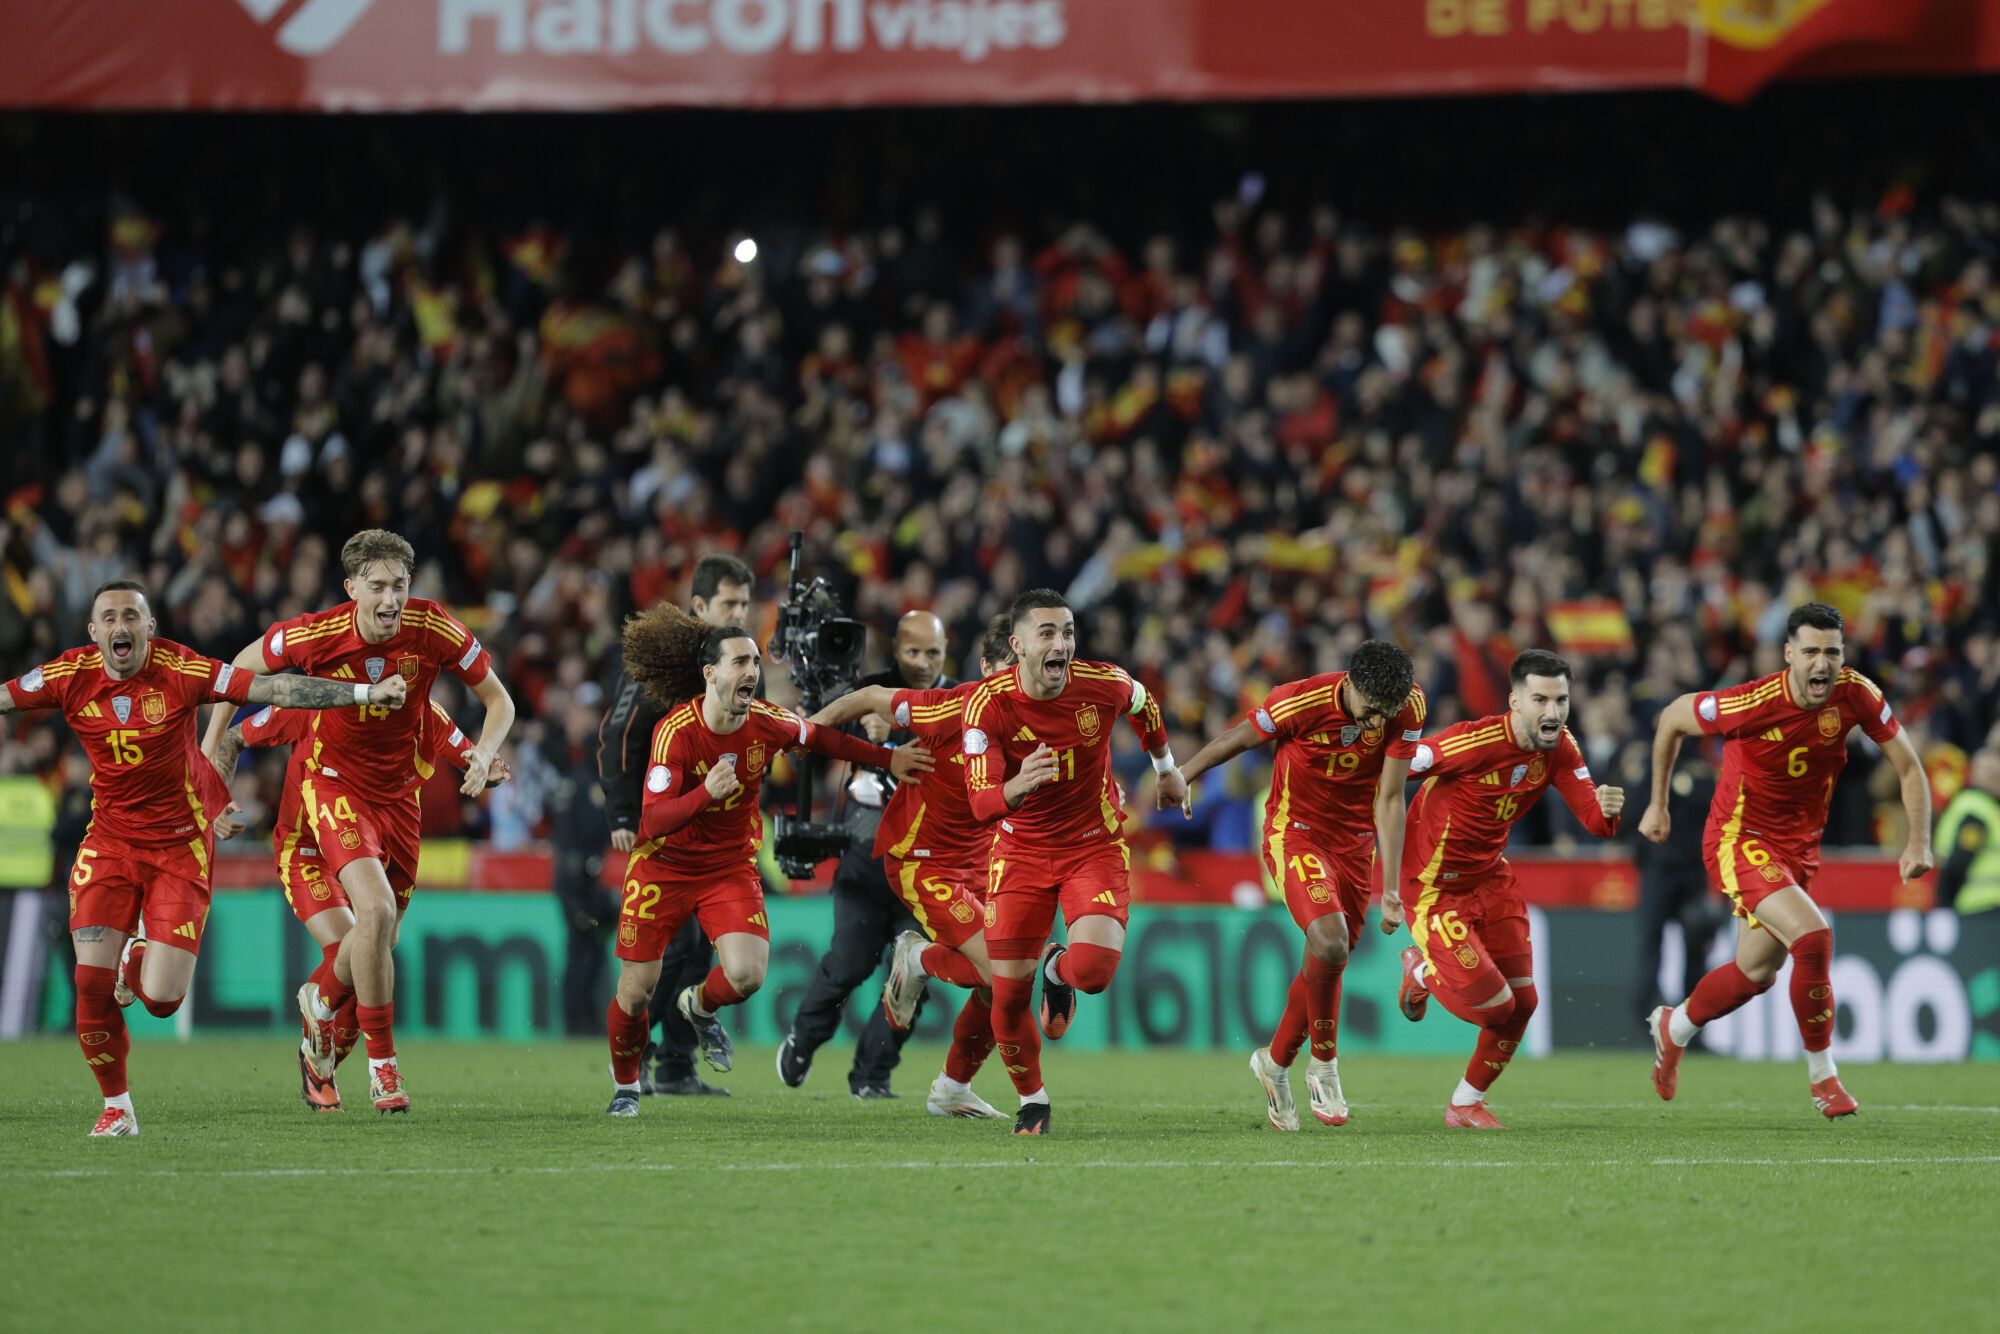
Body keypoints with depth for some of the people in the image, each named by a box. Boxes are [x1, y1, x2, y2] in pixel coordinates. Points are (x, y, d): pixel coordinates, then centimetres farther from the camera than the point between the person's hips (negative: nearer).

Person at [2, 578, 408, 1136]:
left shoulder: (181, 671, -14)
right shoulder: (71, 676, -7)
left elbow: (275, 690, -15)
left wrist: (367, 693, -19)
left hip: (179, 845, -2)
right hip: (109, 839, 2)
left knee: (161, 1000, -10)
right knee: (91, 981, -11)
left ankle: (140, 961, 29)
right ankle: (116, 1106, 11)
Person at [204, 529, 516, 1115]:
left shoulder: (436, 631, -17)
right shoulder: (315, 635, -20)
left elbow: (498, 699, -4)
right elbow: (243, 667, -1)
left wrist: (483, 755, -23)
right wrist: (210, 748, -2)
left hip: (400, 791, 4)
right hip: (336, 784, -4)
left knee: (380, 934, 11)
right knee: (376, 909, -25)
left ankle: (321, 997, 46)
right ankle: (382, 1060, -12)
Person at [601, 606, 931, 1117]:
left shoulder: (768, 722, -12)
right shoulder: (676, 732, -24)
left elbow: (820, 738, 11)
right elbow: (653, 821, -31)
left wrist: (888, 758, 11)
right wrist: (706, 793, -47)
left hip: (731, 865, 3)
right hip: (664, 866, -3)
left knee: (746, 975, -19)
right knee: (636, 990, 1)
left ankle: (699, 1006, 19)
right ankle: (625, 1085, 30)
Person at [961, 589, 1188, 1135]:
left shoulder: (1104, 684, -17)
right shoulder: (989, 704, -21)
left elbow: (1144, 706, 9)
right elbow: (980, 803, -26)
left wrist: (1167, 769, 24)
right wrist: (1017, 787, -49)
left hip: (1095, 846, 0)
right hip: (1020, 853, 0)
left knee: (1094, 969, -24)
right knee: (1009, 994, -3)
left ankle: (1058, 970, 16)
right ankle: (1031, 1100, 25)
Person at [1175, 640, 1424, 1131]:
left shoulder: (1409, 709, -16)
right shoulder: (1299, 702, -25)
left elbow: (1389, 799, -11)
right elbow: (1236, 740, -6)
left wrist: (1391, 886, -15)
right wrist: (1179, 777, 9)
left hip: (1355, 842, 4)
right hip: (1295, 832, -4)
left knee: (1327, 963, 10)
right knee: (1330, 942, -25)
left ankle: (1275, 1062, 34)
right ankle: (1324, 1065, -6)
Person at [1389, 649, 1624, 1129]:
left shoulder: (1560, 749, -8)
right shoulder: (1474, 742, -28)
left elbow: (1593, 820, -9)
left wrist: (1607, 810, -35)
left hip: (1489, 876, 7)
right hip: (1433, 886, -7)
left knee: (1522, 1002, 3)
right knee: (1495, 1006, -10)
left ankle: (1466, 1103, 26)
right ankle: (1422, 972, 23)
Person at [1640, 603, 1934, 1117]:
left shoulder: (1855, 694, -16)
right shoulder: (1751, 704, -26)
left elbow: (1909, 766, -4)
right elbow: (1672, 719, -8)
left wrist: (1918, 842, -14)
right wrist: (1657, 805, 0)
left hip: (1799, 844, 6)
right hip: (1739, 839, -6)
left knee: (1756, 972, 18)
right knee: (1813, 936, -25)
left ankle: (1673, 1027, 47)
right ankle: (1822, 1076, -10)